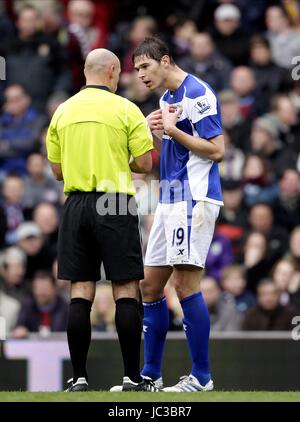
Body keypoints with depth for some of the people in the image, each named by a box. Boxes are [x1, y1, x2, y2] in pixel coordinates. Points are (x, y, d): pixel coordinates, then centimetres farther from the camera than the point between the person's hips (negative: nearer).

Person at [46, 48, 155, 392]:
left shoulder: (63, 111, 9)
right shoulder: (125, 109, -3)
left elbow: (57, 169, 12)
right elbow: (144, 163, -6)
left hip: (76, 205, 4)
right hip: (115, 203, -4)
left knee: (80, 293, 5)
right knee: (126, 292, 1)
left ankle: (78, 377, 3)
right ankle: (132, 377, 0)